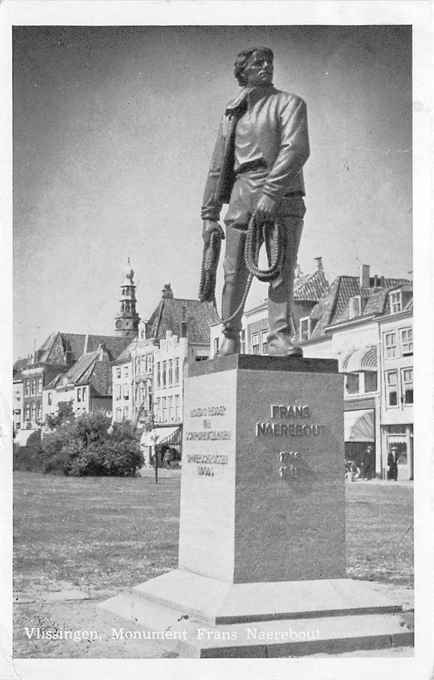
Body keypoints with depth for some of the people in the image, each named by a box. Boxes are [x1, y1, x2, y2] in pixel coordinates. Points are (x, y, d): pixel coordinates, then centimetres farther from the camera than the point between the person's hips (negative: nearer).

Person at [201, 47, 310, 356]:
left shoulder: (289, 103, 7)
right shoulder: (232, 113, 21)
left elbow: (296, 149, -10)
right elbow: (218, 168, 21)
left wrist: (271, 192, -22)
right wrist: (209, 214, 14)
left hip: (283, 198, -3)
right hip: (242, 198, 3)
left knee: (282, 270, -12)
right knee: (235, 273, -1)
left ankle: (281, 337, -14)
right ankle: (230, 338, 10)